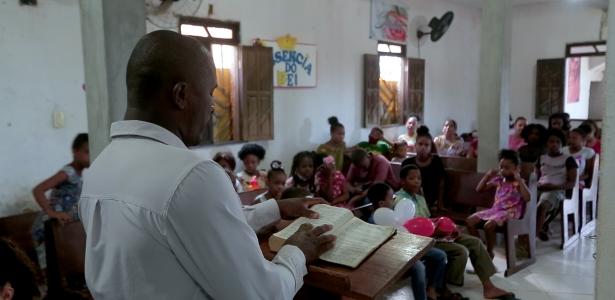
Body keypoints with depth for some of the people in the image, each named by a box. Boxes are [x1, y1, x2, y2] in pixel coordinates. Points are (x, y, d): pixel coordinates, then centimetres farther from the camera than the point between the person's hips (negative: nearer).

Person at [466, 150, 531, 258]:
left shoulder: (519, 182, -4)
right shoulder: (498, 180, 12)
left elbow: (527, 198, -22)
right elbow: (479, 189, 14)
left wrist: (519, 180, -22)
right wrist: (487, 176, 4)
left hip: (510, 212, -7)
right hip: (495, 210, 7)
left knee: (488, 225, -33)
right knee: (469, 221, -10)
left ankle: (489, 252, -9)